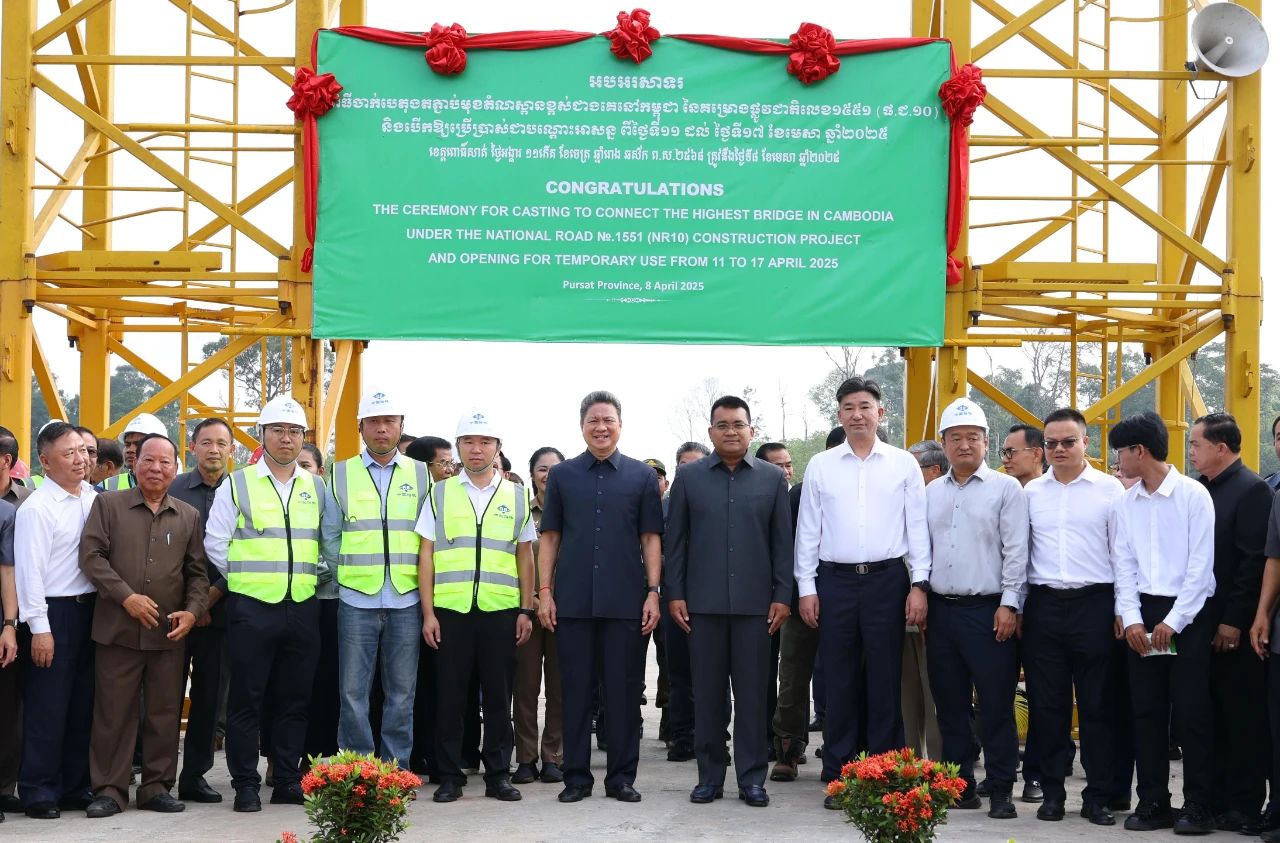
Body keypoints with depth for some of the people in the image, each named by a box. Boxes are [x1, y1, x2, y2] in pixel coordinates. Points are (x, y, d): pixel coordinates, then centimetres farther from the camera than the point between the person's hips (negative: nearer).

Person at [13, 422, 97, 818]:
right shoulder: (37, 507, -12)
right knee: (47, 707, -1)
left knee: (83, 704, 13)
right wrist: (39, 628, -16)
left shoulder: (95, 499, 7)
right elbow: (30, 570, -14)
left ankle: (76, 785, 23)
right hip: (53, 612, -6)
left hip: (90, 607, 7)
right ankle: (39, 792, 9)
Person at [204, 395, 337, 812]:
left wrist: (322, 571, 5)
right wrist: (243, 576, 0)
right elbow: (215, 543, 1)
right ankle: (245, 785, 7)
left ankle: (288, 781, 16)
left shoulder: (316, 487, 12)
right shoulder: (237, 485, 1)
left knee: (294, 699, 8)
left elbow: (332, 539, 19)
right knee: (246, 698, 0)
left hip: (303, 607, 3)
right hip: (252, 606, -3)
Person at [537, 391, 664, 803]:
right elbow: (549, 537, 8)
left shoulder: (642, 475, 6)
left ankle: (621, 776, 11)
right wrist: (545, 591, 0)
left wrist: (653, 592, -3)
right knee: (575, 689, 5)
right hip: (573, 600, 1)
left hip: (625, 600, -1)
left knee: (623, 689, 3)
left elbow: (651, 537, 5)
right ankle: (576, 776, 12)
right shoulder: (562, 475, 8)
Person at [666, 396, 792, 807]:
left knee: (753, 692, 3)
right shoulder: (689, 476, 6)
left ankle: (752, 778, 10)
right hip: (703, 602, 0)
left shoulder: (773, 477, 7)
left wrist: (782, 595, -1)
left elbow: (782, 541, 5)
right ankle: (709, 776, 14)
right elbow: (675, 540, 6)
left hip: (755, 602, 0)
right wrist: (674, 594, 0)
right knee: (707, 692, 6)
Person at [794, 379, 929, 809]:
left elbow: (917, 527, 3)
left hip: (887, 579, -1)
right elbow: (808, 530, 7)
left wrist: (919, 584, -3)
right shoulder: (820, 466, 6)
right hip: (835, 580, 1)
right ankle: (838, 776, 12)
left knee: (886, 681, 3)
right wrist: (806, 587, 3)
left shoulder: (904, 464, 4)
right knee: (839, 683, 5)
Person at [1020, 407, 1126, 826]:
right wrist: (1015, 605, 7)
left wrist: (1122, 610, -3)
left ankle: (1098, 796, 10)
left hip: (1093, 603, -3)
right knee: (1047, 704, 6)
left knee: (1097, 704, 2)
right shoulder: (1031, 492, 9)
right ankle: (1052, 792, 15)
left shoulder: (1110, 489, 1)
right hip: (1043, 605, 3)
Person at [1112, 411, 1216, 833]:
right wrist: (1131, 619, -5)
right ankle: (1153, 803, 13)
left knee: (1191, 711, -3)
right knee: (1146, 710, 6)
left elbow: (1201, 565, -9)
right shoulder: (1127, 502, 8)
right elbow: (1124, 565, 7)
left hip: (1188, 613, -5)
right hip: (1143, 613, 5)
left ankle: (1197, 806, 5)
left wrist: (1173, 622, -12)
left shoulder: (1193, 495, -7)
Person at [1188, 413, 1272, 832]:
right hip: (1203, 623, 7)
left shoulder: (1252, 490, -10)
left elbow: (1255, 561, -15)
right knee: (1210, 717, 11)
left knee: (1244, 719, 1)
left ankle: (1244, 808, 7)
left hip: (1235, 627, -7)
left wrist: (1234, 620, -17)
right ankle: (1213, 800, 19)